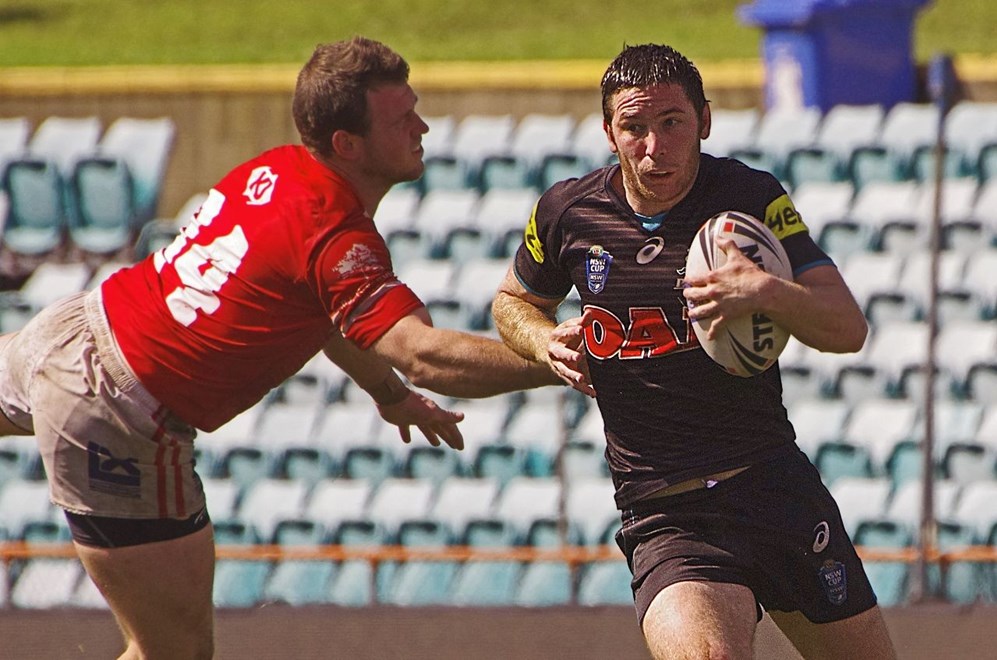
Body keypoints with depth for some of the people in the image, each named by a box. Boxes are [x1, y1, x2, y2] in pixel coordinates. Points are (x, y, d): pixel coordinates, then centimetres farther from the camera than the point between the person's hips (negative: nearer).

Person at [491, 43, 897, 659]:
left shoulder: (752, 198, -5)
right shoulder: (566, 213, 1)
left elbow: (847, 327, -12)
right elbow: (514, 301, 23)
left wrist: (771, 293, -33)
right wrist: (548, 343, -1)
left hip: (775, 483, 1)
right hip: (662, 512, -1)